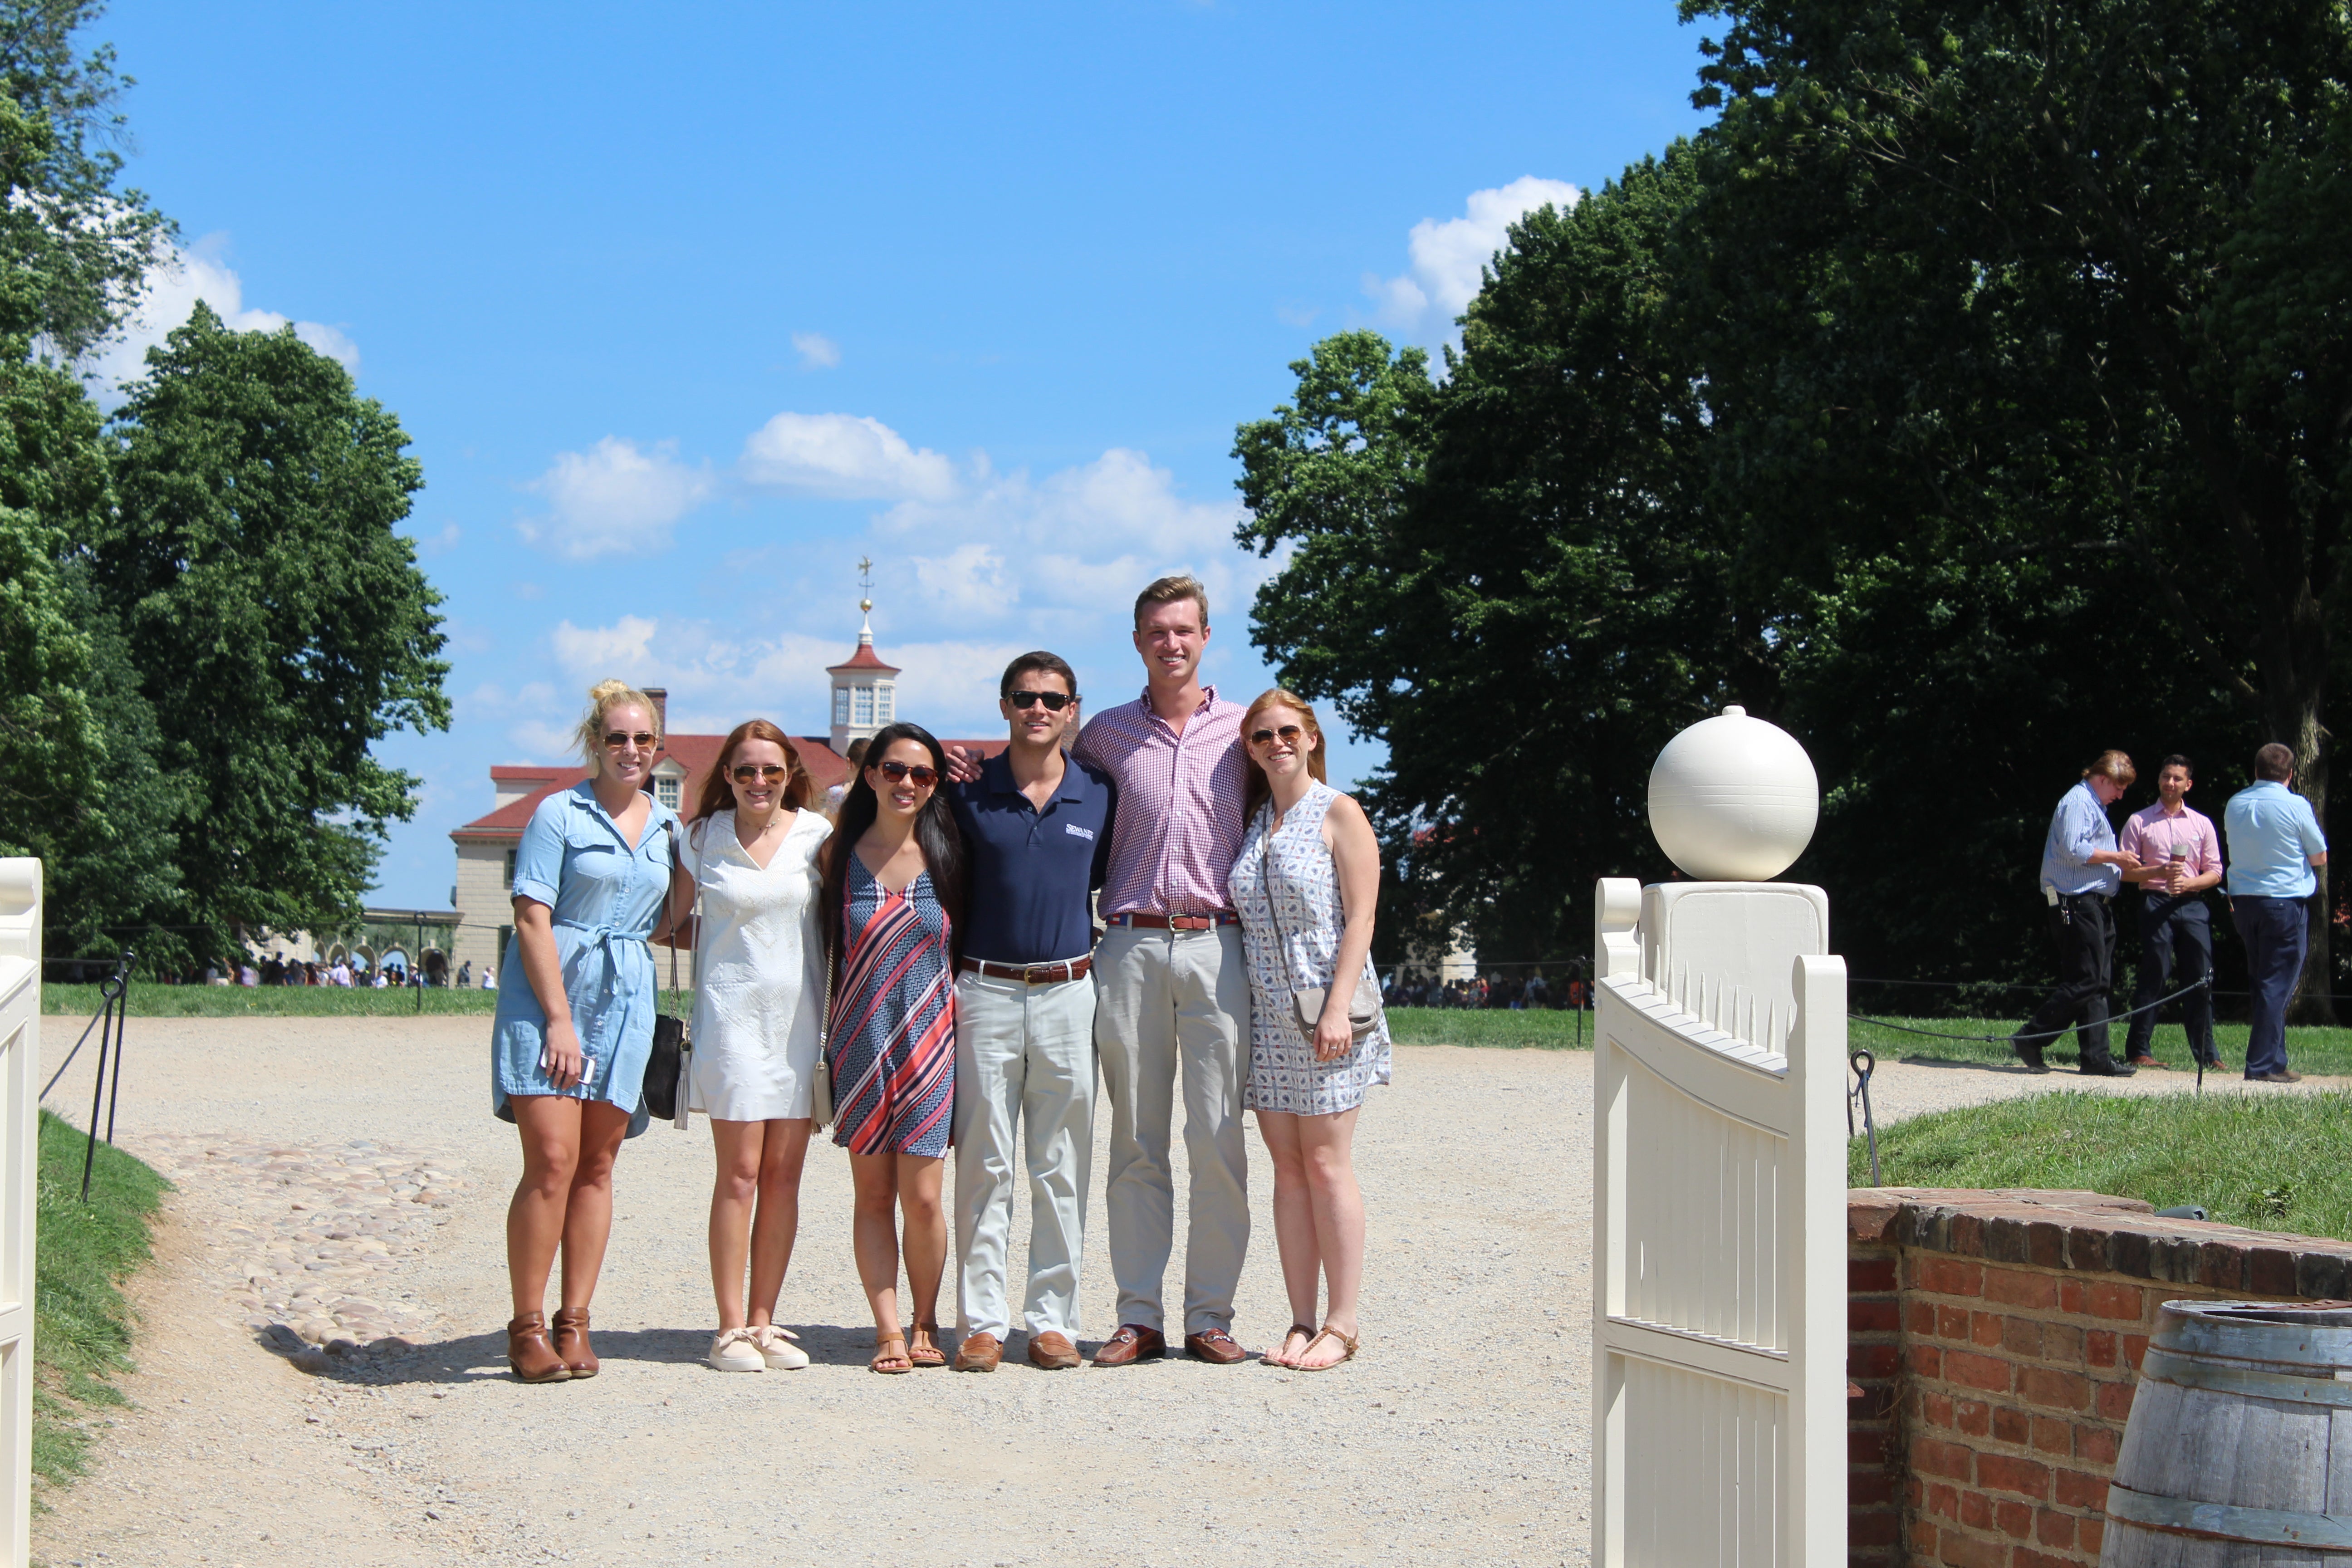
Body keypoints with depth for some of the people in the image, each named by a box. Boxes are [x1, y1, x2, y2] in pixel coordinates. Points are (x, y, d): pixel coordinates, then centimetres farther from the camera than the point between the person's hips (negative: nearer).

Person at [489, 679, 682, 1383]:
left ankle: (575, 1322, 11)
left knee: (596, 1166, 5)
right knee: (552, 1161, -11)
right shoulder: (560, 813, -2)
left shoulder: (668, 826, 14)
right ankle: (527, 1326, -3)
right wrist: (560, 1018, -14)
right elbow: (533, 919, -8)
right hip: (548, 993, -5)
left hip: (627, 1002, 5)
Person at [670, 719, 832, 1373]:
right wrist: (723, 939, -2)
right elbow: (673, 923, 11)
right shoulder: (702, 839, 4)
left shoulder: (816, 834, 5)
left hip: (801, 1017, 2)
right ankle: (731, 1327, -1)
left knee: (784, 1175, 3)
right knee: (740, 1174, -6)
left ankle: (764, 1322, 11)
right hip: (732, 1013, -2)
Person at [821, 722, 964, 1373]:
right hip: (858, 1042, 1)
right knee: (873, 1193, 2)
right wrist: (823, 1039, 4)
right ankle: (888, 1330, 8)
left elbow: (968, 942, 11)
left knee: (921, 1196, -3)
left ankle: (926, 1324, 14)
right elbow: (823, 947, 10)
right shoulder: (839, 853, 3)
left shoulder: (946, 856, 2)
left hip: (927, 1043, -1)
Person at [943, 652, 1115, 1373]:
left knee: (1061, 1167, 3)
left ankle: (1053, 1319, 9)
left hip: (1069, 993, 1)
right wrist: (949, 978, 0)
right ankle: (982, 1321, 4)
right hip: (986, 991, -1)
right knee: (984, 1164, 0)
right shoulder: (969, 792, 3)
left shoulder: (1098, 794, 6)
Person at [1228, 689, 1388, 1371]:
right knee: (1288, 1169, 4)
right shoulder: (1253, 824, 14)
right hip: (1267, 1012, 5)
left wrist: (1337, 1008, -17)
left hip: (1325, 1012, -5)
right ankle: (1302, 1322, 7)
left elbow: (1360, 918, -8)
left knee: (1325, 1165, -6)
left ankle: (1341, 1326, 0)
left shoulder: (1338, 813, -2)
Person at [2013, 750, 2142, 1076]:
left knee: (2096, 984, 7)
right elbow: (2074, 850, -21)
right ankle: (2030, 1039, -8)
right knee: (2084, 982, -13)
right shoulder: (2078, 802, -9)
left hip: (2093, 904, 11)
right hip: (2076, 903, -11)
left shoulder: (2095, 806, 25)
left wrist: (2122, 869, 15)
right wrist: (2115, 858, -13)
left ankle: (2097, 1058, 7)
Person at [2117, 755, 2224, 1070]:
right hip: (2156, 903, -2)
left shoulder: (2202, 824, 14)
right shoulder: (2139, 821, 7)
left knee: (2201, 979, 0)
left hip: (2193, 905, 2)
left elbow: (2214, 872, 11)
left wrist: (2188, 882, -8)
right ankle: (2139, 1050, 0)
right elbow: (2125, 871, 3)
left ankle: (2205, 1053, 5)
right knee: (2154, 976, -5)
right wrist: (2159, 872, -13)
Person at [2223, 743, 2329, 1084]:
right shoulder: (2296, 806, -10)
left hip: (2243, 901, 6)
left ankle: (2273, 1059, 19)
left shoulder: (2235, 805, 4)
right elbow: (2320, 857, 1)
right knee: (2277, 985, -3)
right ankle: (2263, 1065, -5)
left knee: (2262, 982, 15)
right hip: (2285, 900, -5)